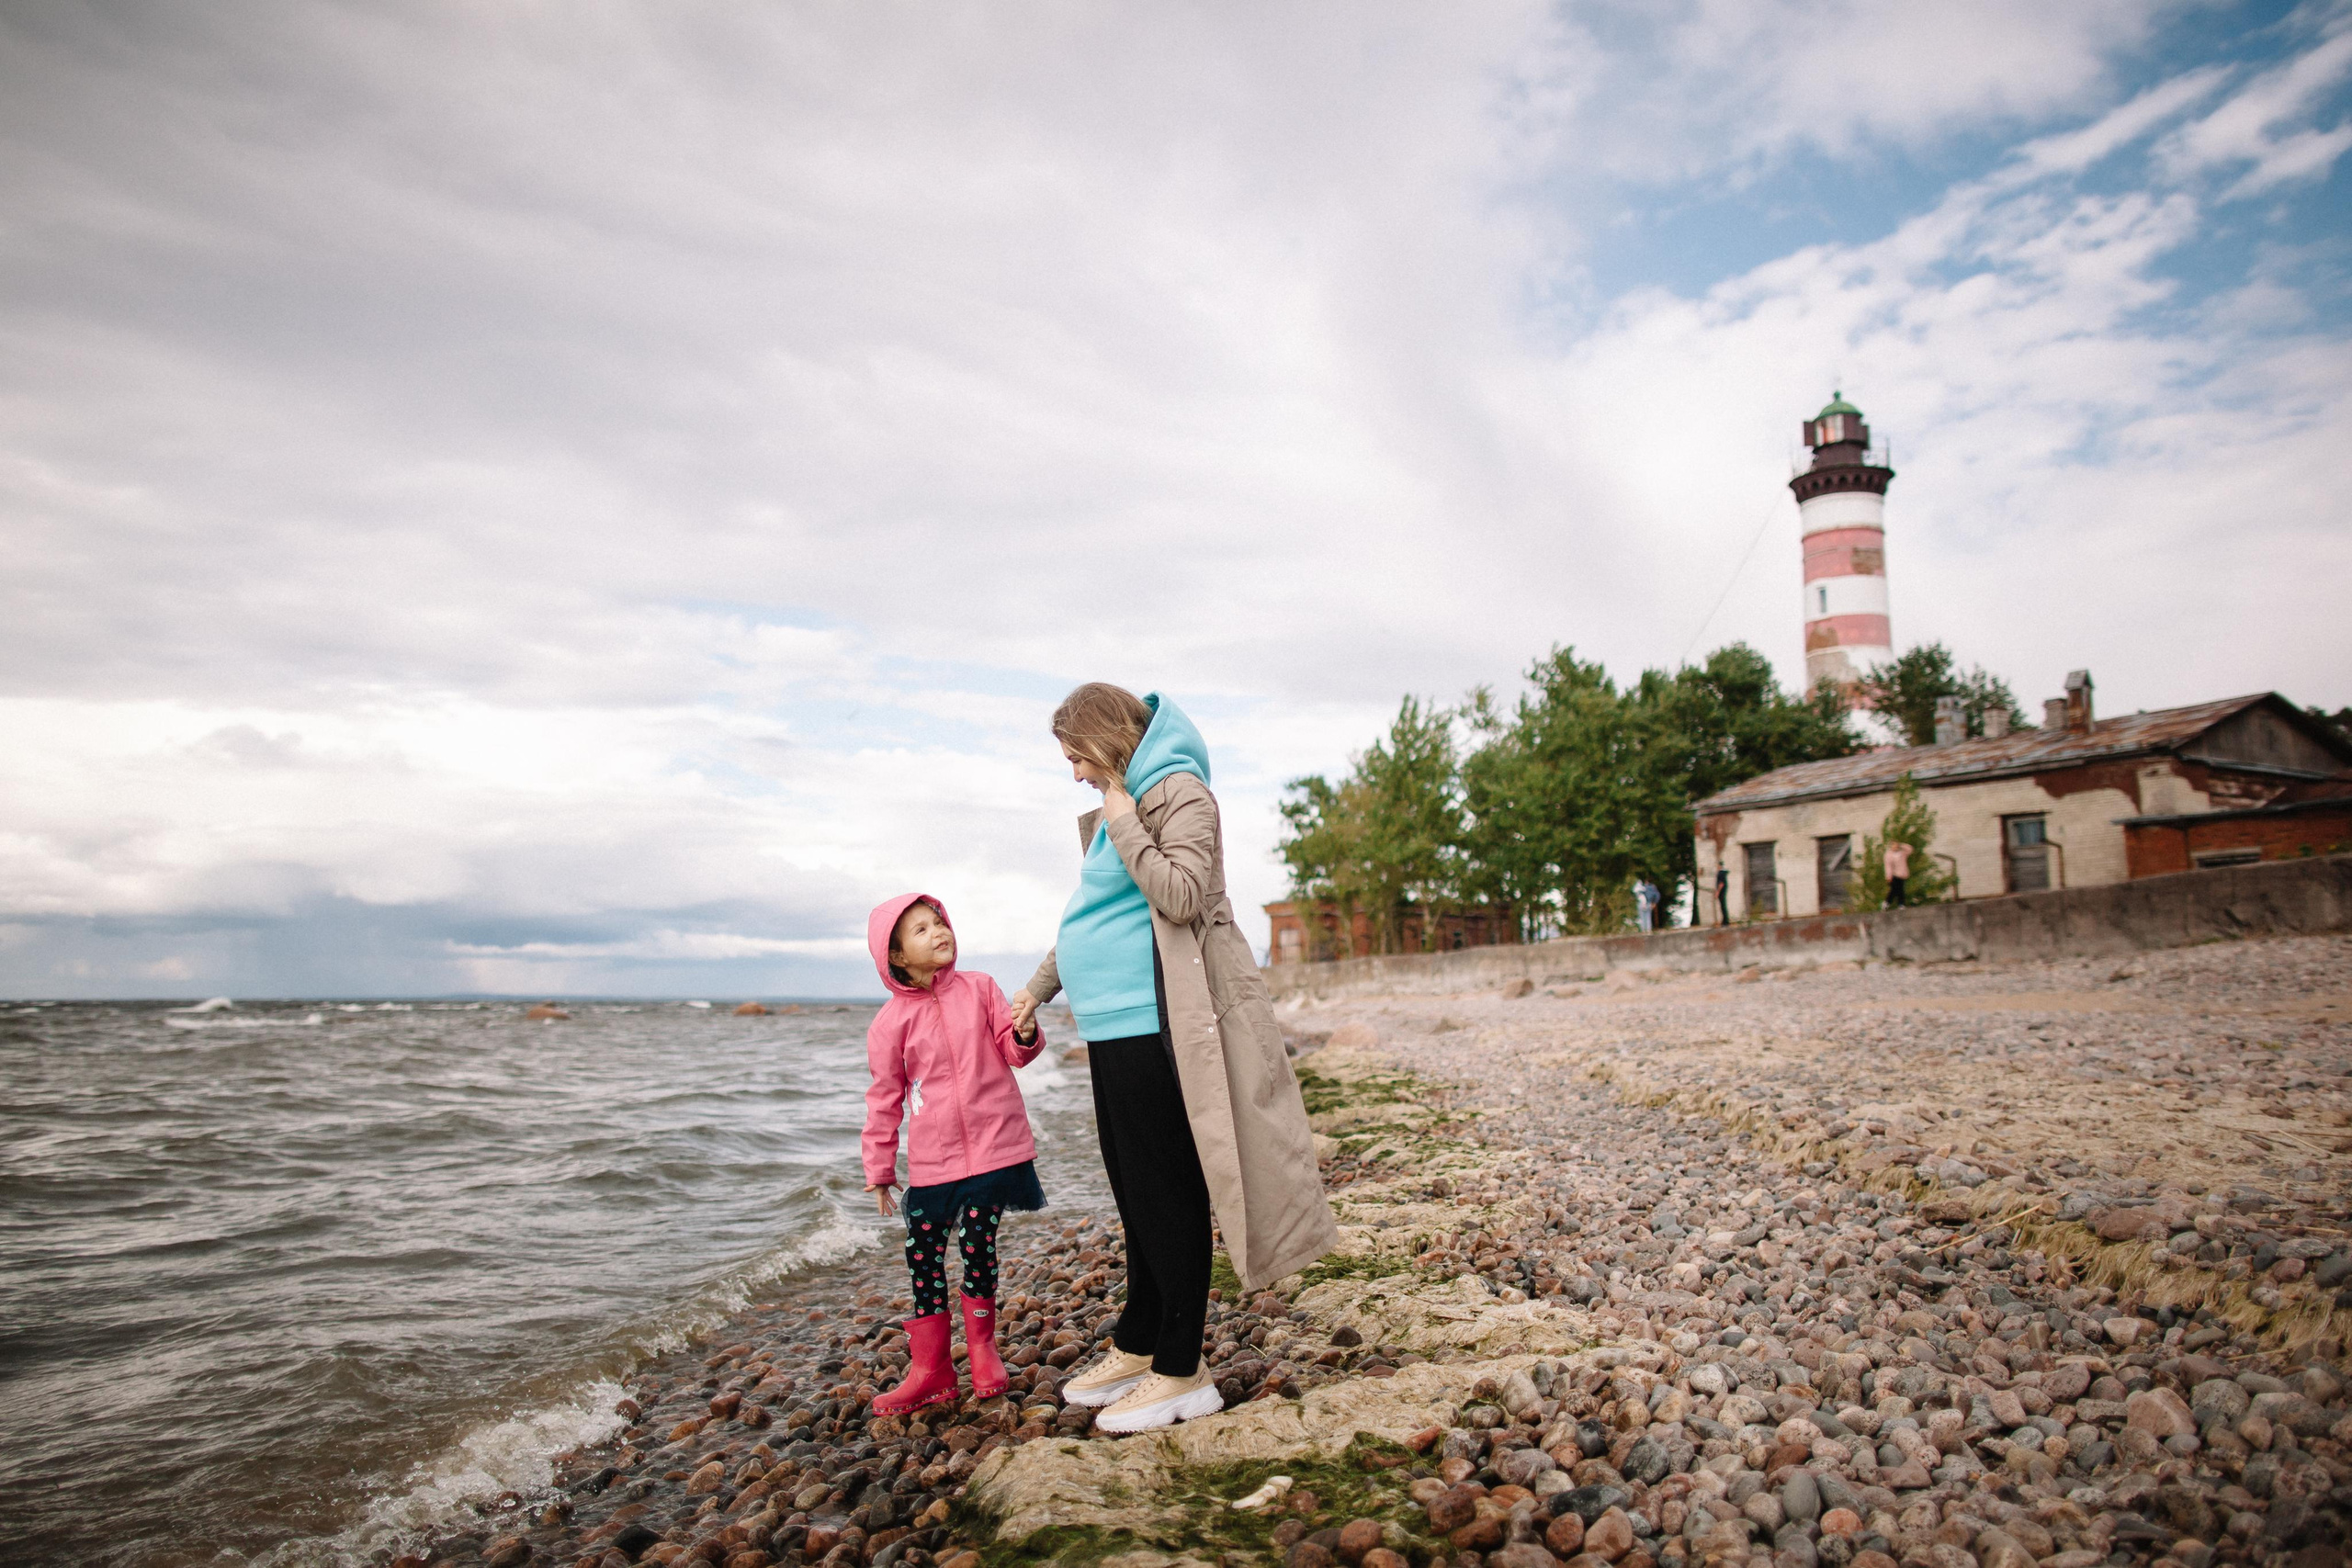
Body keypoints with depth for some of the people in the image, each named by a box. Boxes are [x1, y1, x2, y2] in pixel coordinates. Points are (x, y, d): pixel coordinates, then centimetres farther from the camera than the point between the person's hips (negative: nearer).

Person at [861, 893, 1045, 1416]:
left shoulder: (979, 989, 0)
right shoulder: (891, 1021, -2)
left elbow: (1013, 1051, 5)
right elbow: (884, 1097, 5)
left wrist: (1025, 1033, -19)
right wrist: (878, 1169, 8)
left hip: (994, 1146, -1)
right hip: (931, 1162, 1)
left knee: (977, 1245, 1)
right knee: (924, 1258, 5)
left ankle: (982, 1350, 26)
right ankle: (929, 1372, 21)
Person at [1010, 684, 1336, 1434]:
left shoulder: (1180, 792, -7)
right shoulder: (1116, 806, 20)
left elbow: (1181, 896, -21)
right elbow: (1089, 919, 28)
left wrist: (1122, 821, -15)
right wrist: (1040, 987, 26)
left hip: (1154, 1026, -9)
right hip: (1113, 1027, 9)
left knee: (1167, 1195, -3)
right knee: (1136, 1195, 15)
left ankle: (1180, 1373, 7)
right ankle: (1135, 1348, 27)